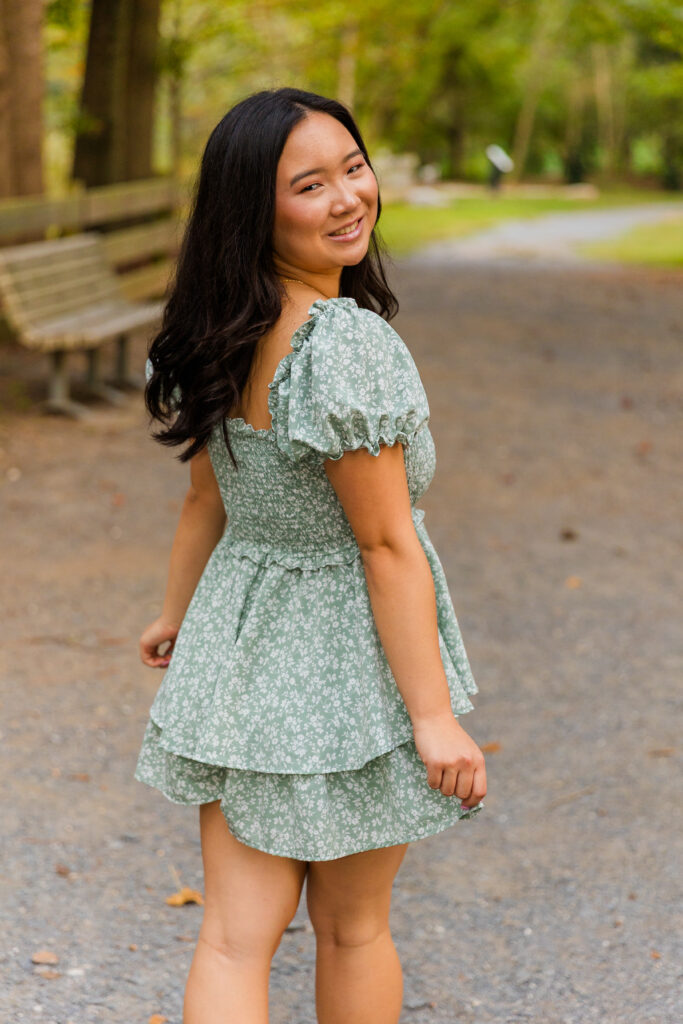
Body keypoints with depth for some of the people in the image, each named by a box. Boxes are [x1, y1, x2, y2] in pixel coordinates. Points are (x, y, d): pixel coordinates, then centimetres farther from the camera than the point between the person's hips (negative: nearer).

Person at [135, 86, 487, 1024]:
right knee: (353, 927, 16)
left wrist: (176, 614, 27)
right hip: (346, 663, -6)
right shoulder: (349, 344, -25)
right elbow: (385, 544, -23)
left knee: (235, 936, 9)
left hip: (239, 645, 6)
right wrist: (433, 715, -18)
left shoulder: (219, 336, -1)